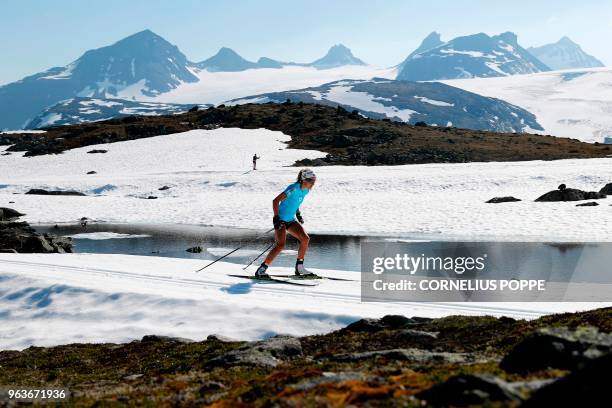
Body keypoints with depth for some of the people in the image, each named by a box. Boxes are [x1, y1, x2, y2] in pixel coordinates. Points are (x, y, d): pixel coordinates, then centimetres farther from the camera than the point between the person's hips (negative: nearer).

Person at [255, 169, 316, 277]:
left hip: (291, 220, 8)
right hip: (281, 220, -8)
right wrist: (276, 217, -26)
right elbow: (275, 201, -22)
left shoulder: (306, 190, 3)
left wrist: (298, 214, 20)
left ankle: (299, 268, 7)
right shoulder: (294, 188, -22)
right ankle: (261, 269, -13)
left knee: (305, 239, -5)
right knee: (281, 245, -20)